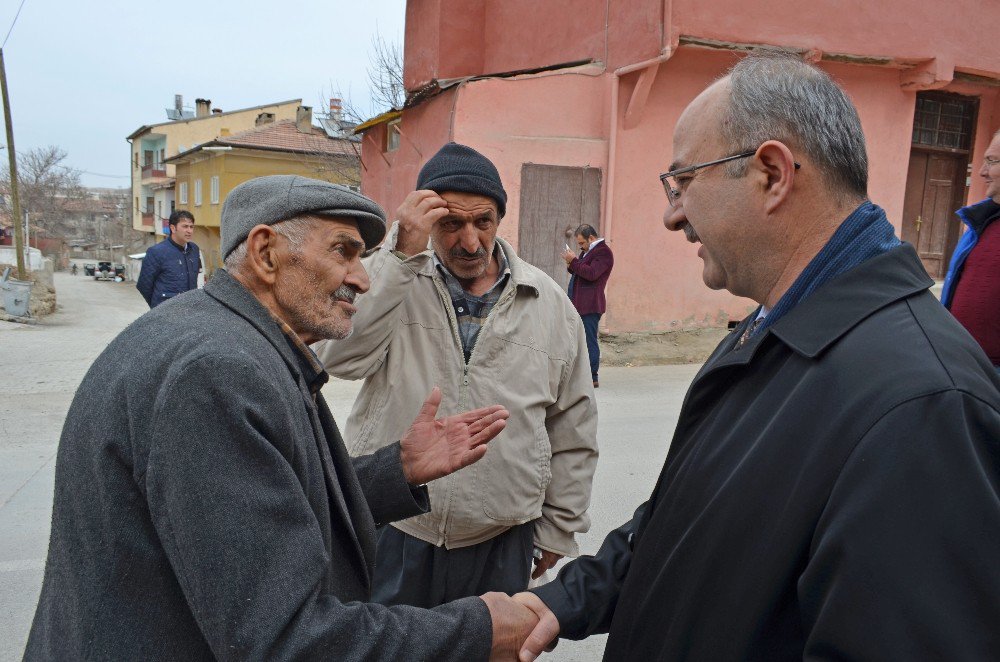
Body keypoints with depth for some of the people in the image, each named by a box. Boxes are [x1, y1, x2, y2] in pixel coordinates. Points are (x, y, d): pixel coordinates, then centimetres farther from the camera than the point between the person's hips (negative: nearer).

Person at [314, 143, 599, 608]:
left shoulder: (550, 304, 0)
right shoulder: (391, 280, -3)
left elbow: (573, 430, 6)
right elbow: (341, 357, -22)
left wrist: (558, 528, 9)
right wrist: (403, 254, -24)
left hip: (500, 543, 2)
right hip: (392, 534, -1)